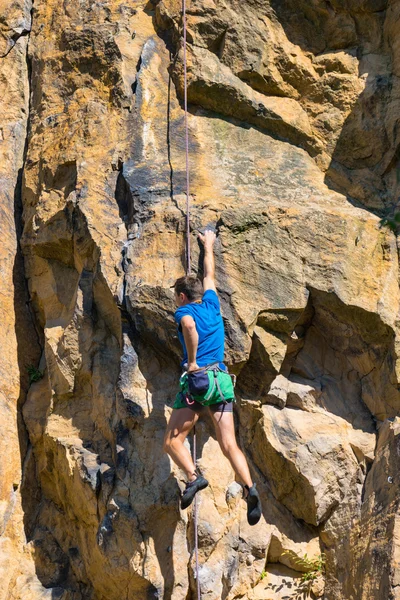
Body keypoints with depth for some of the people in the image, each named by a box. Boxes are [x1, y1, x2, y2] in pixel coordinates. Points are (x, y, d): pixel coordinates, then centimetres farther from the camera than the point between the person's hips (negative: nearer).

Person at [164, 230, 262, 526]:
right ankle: (249, 486, -23)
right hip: (222, 379, 5)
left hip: (197, 379, -5)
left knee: (173, 440, 1)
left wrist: (192, 361, -14)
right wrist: (208, 246, 48)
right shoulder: (211, 304, 16)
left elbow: (189, 326, -24)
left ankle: (194, 476, -21)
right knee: (229, 443, -3)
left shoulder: (183, 311, 2)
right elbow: (209, 274, 34)